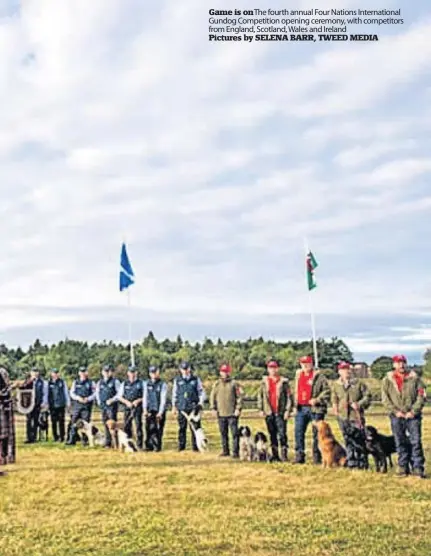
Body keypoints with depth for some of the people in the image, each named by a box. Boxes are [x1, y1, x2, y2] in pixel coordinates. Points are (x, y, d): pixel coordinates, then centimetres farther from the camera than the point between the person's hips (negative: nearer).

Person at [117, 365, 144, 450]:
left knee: (138, 426, -8)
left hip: (137, 408, -3)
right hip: (127, 408, 3)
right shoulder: (124, 384, 10)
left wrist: (138, 400, -13)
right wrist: (127, 402, -7)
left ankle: (139, 445, -3)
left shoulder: (141, 383, 3)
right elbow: (119, 396, 9)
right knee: (126, 426, 4)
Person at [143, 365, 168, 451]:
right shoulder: (147, 384, 10)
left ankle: (158, 446, 7)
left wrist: (160, 412, -12)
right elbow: (145, 397, 9)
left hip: (159, 411, -3)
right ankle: (149, 446, 3)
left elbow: (163, 399, -6)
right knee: (149, 429, -4)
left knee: (159, 430, -1)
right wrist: (145, 410, 1)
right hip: (149, 411, 3)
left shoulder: (163, 385, -3)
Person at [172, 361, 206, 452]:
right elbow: (174, 394, 13)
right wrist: (174, 406, 10)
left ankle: (195, 446, 4)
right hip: (181, 408, 1)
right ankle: (181, 446, 9)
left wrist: (201, 402, -4)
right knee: (182, 428, 2)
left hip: (194, 407, -1)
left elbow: (201, 391, 10)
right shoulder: (177, 380, 10)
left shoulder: (196, 379, 8)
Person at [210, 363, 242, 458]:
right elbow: (212, 396, 11)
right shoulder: (217, 384, 9)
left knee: (234, 433, -4)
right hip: (221, 413, 3)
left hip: (232, 413, -3)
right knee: (223, 433, 10)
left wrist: (238, 408, -9)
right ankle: (225, 451, 20)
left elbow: (239, 396, -2)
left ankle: (235, 452, 1)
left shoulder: (234, 384, -1)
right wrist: (213, 408, 3)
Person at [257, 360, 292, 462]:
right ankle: (275, 455, 16)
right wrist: (261, 409, 4)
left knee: (282, 434, -8)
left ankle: (284, 454, -2)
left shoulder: (283, 382, 0)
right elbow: (260, 396, 11)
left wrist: (288, 410, -8)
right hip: (269, 412, 3)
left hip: (280, 412, -3)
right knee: (272, 435, 9)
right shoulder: (264, 382, 9)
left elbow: (289, 397, -2)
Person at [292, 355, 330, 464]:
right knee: (299, 432, 5)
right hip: (301, 408, 6)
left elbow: (327, 391, -8)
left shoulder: (319, 376, -5)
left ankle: (317, 458, 7)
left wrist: (317, 400, -17)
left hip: (315, 409, -6)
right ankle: (299, 456, 12)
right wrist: (295, 405, 14)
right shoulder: (298, 375, 15)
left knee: (316, 433, 0)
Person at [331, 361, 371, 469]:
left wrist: (359, 404, -12)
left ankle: (363, 464, 9)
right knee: (348, 441, 8)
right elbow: (334, 398, 21)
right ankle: (352, 463, 17)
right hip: (343, 417, 3)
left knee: (359, 440, -1)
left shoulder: (359, 383, 0)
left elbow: (367, 396, 1)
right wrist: (335, 406, 3)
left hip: (356, 416, -3)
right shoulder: (335, 385, 9)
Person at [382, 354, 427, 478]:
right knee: (400, 443, 7)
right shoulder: (387, 380, 4)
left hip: (413, 416, -1)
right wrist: (395, 411, -9)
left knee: (416, 442, -2)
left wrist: (413, 411, -11)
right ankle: (403, 467, 16)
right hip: (396, 417, 1)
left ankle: (418, 468, 4)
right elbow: (385, 398, 2)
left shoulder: (415, 378, 2)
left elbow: (422, 396, -2)